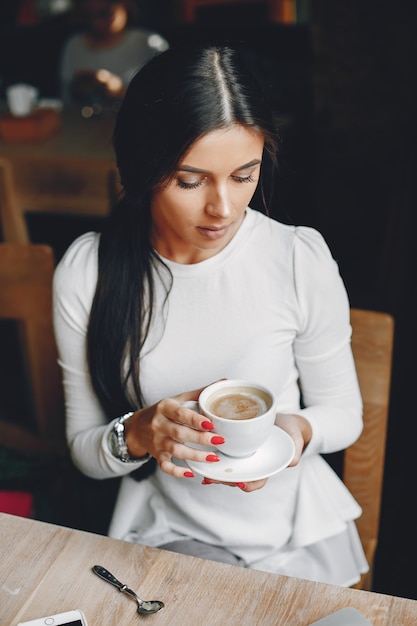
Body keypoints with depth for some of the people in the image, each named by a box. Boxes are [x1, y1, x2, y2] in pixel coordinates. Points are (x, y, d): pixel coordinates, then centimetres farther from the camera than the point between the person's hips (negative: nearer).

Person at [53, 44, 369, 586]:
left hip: (293, 533, 0)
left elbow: (345, 412, 0)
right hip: (162, 535, 0)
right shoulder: (85, 272, -11)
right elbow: (84, 450, -3)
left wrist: (300, 430, -21)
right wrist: (136, 434, -24)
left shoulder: (302, 259, -13)